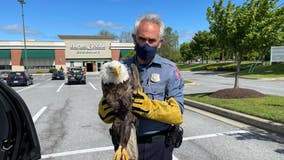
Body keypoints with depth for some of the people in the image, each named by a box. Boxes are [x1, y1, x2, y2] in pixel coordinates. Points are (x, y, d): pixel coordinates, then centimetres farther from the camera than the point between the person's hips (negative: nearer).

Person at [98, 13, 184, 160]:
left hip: (158, 146, -1)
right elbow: (106, 116, 1)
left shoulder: (169, 70, -8)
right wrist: (105, 110, -21)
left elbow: (177, 114, -14)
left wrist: (149, 107, -29)